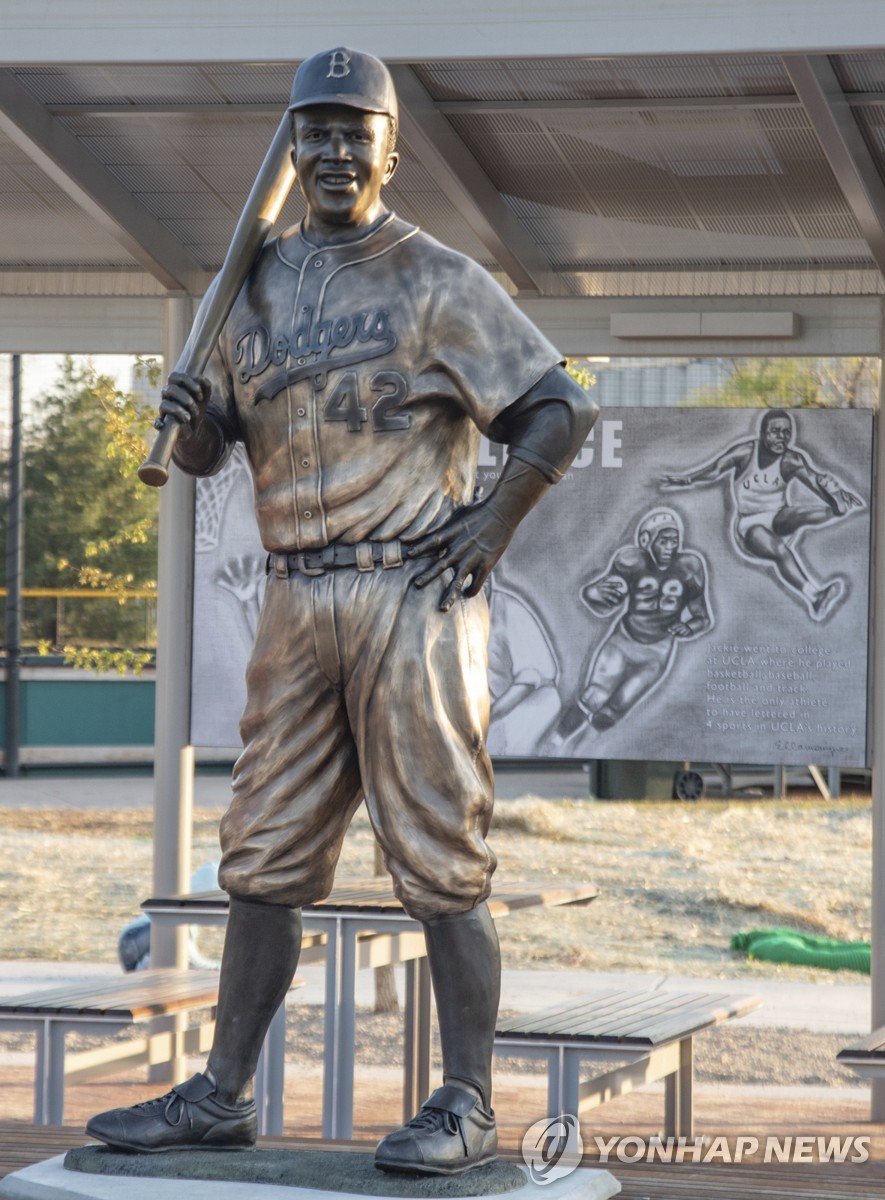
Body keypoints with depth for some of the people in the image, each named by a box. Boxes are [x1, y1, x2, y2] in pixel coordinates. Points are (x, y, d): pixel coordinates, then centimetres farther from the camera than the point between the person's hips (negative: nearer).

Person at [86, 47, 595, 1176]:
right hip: (296, 604, 6)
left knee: (439, 859, -5)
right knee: (264, 859, 8)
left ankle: (466, 1109, -1)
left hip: (411, 594, -6)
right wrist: (193, 414, -5)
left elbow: (561, 406, -3)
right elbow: (205, 452, 18)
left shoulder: (439, 282, -2)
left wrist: (493, 525, -10)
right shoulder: (261, 284, 14)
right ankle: (221, 1095, 13)